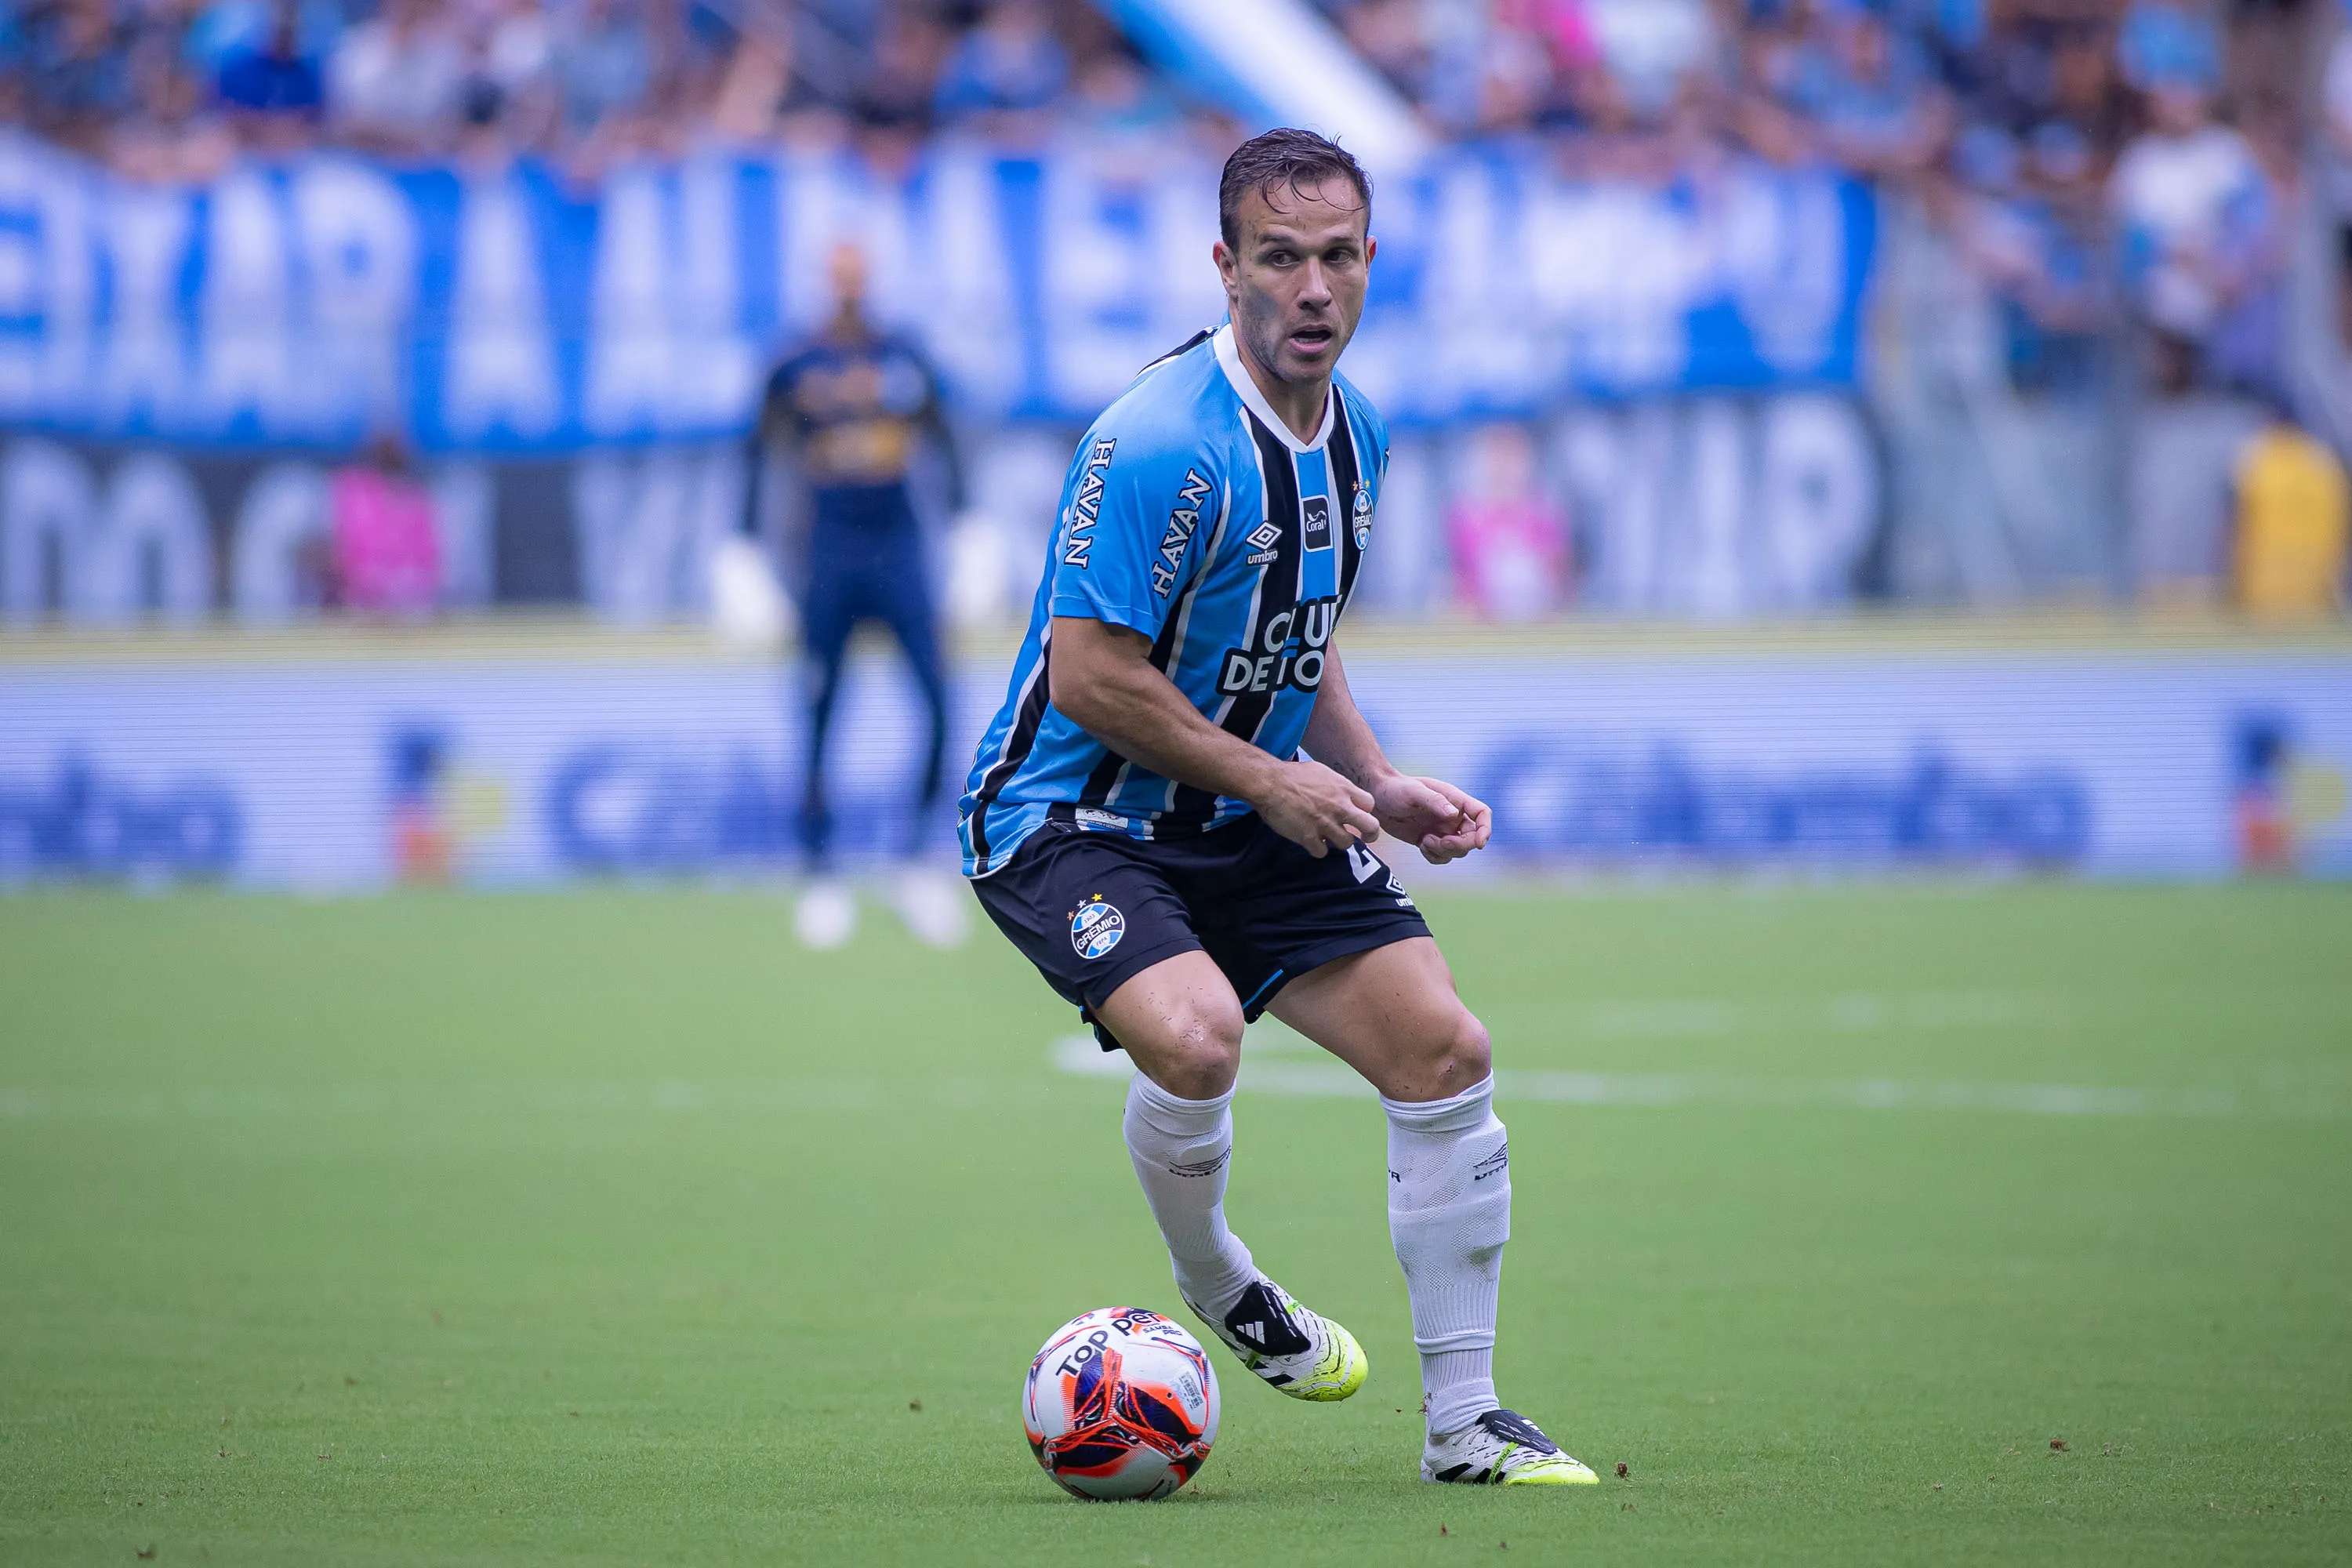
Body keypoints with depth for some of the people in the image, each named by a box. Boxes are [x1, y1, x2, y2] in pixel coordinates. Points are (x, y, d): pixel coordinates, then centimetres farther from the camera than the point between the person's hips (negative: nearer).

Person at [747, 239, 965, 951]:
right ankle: (819, 865, 7)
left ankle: (917, 851, 1)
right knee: (820, 707, 0)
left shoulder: (905, 362, 6)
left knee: (938, 698, -10)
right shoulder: (798, 368, 1)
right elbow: (764, 452, 6)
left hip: (900, 547, 2)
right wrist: (751, 539, 3)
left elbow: (944, 442, 14)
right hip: (830, 550, -2)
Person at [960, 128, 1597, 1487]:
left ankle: (1466, 1424, 7)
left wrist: (1378, 788, 5)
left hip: (1248, 820, 8)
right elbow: (1091, 674, -24)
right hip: (1071, 817, -8)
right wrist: (1268, 778, -17)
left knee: (1445, 1049, -3)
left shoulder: (1358, 433, 5)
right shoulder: (1160, 442, -24)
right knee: (1195, 1034, -33)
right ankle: (1214, 1288, 1)